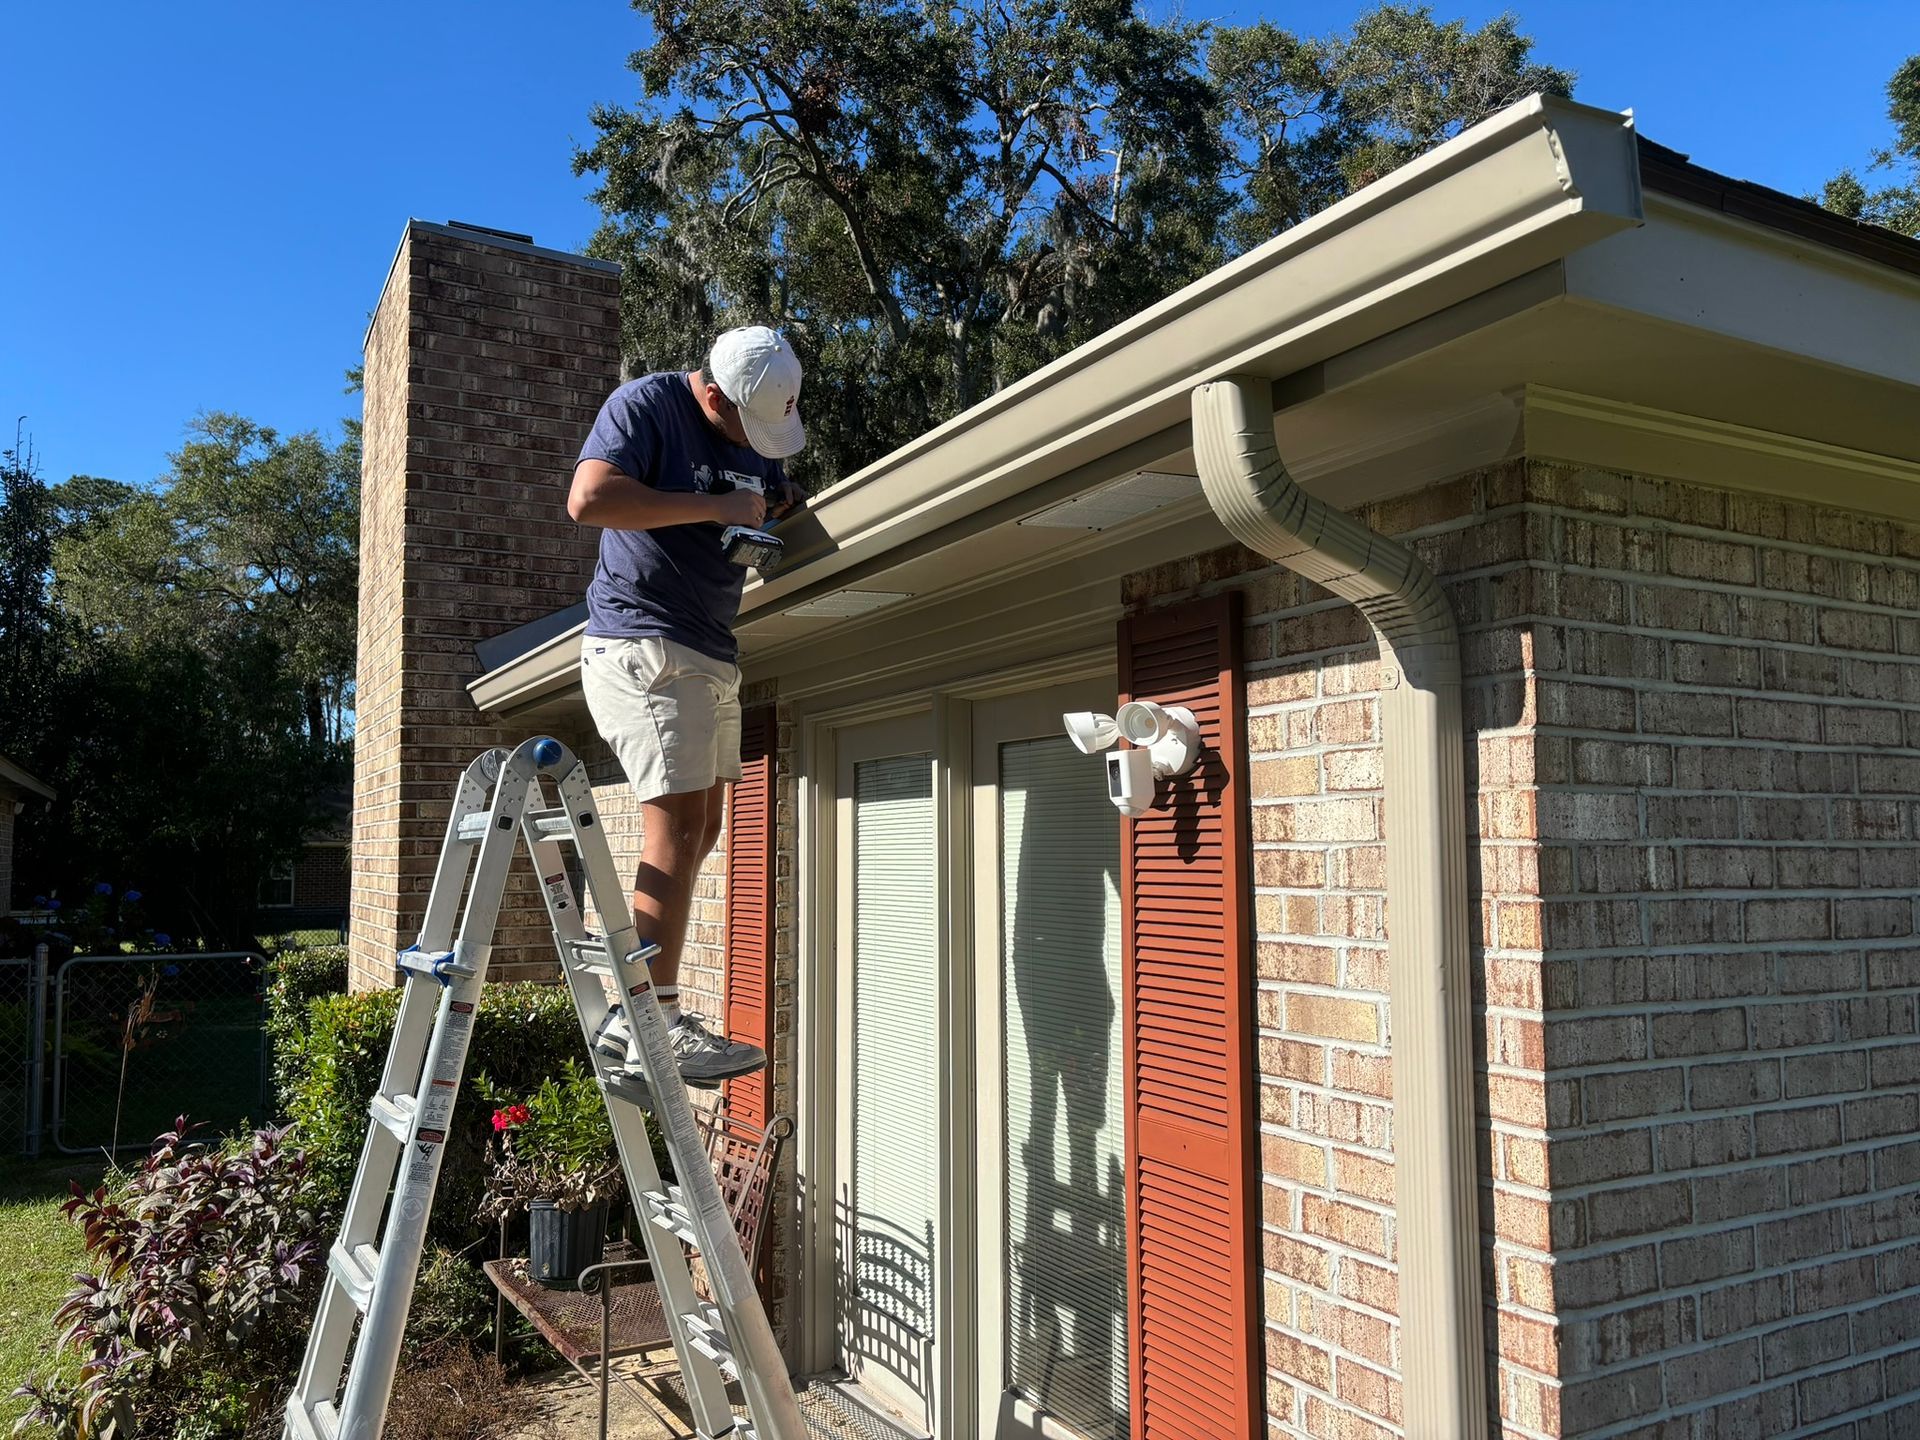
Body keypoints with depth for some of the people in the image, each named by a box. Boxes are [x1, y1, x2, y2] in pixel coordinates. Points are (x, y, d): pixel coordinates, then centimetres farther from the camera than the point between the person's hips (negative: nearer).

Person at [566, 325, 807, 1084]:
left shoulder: (761, 432, 13)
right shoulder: (645, 406, -10)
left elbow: (781, 505, 28)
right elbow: (589, 499, -24)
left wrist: (780, 508, 4)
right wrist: (715, 508, -20)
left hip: (712, 652, 9)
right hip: (642, 644, -9)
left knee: (700, 828, 7)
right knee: (677, 824, -15)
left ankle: (632, 1013, 13)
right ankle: (655, 1021, -10)